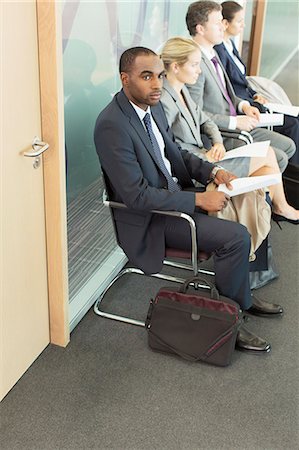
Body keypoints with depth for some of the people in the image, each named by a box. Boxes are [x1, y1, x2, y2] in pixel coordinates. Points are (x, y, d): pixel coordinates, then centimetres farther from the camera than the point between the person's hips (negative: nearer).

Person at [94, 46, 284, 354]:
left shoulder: (152, 105, 2)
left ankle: (243, 298, 22)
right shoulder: (112, 126, -25)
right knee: (236, 237, -19)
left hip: (175, 193, 9)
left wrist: (212, 171, -3)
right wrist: (198, 199, -25)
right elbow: (137, 195, -27)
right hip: (148, 218, -9)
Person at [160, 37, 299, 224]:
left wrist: (218, 142, -3)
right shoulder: (164, 101, -21)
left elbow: (205, 120, 17)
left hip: (202, 155, 9)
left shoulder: (182, 90, 9)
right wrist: (203, 157, -18)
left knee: (268, 172, 0)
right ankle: (282, 208, 25)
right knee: (267, 155, 0)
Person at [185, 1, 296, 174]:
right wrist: (235, 122, -18)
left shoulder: (212, 53, 12)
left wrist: (243, 105, 4)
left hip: (235, 126, 10)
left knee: (288, 146, 9)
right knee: (278, 159, -15)